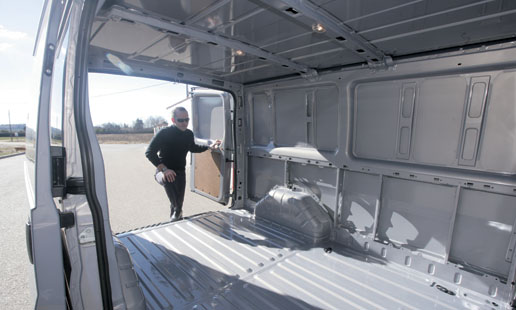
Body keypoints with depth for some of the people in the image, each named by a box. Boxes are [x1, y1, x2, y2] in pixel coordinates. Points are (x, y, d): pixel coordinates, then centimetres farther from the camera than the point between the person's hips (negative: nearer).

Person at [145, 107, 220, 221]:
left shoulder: (189, 134, -1)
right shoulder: (164, 133, -17)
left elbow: (192, 148, 19)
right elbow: (149, 152, -17)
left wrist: (209, 147, 7)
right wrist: (164, 169, -28)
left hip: (180, 172, 4)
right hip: (163, 171, -4)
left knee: (179, 201, 1)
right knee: (167, 178, -38)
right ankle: (177, 211, -21)